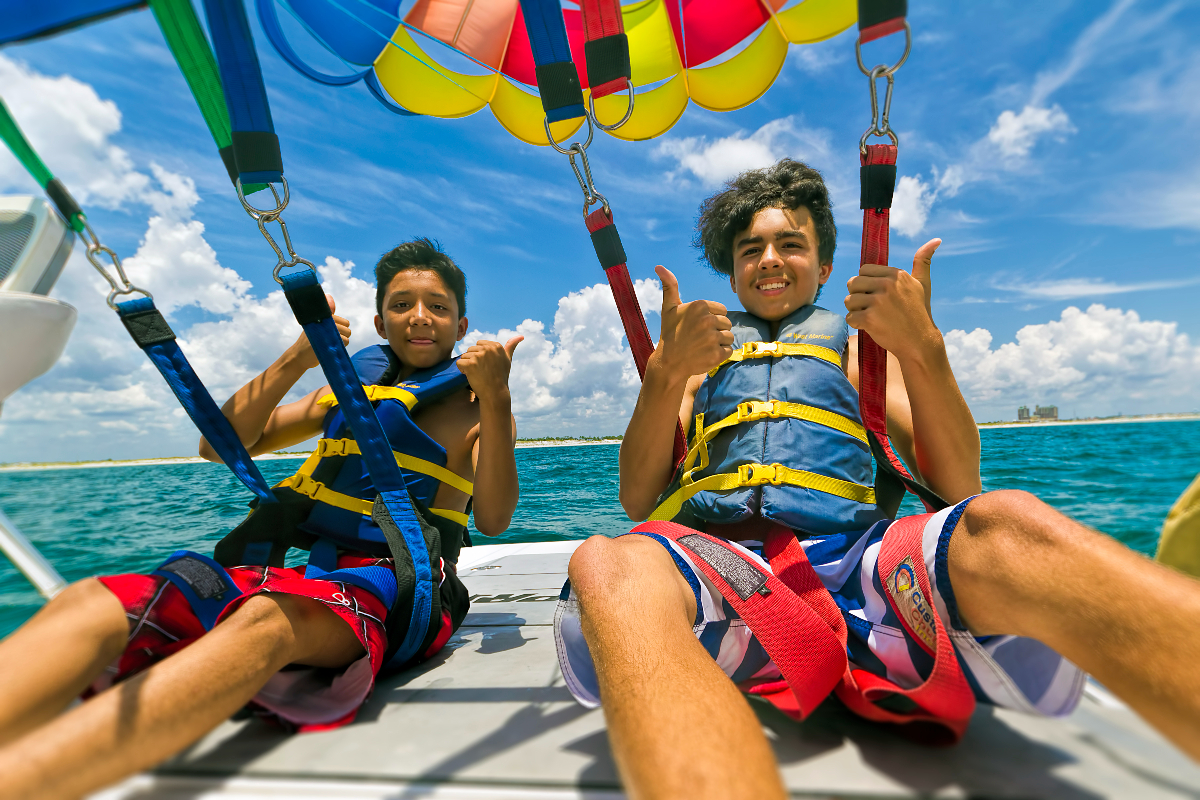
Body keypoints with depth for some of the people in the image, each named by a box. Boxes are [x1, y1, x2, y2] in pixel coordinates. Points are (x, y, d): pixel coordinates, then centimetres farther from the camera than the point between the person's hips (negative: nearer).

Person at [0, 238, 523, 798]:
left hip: (399, 587, -4)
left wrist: (496, 399, -19)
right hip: (296, 569, 5)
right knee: (92, 602, -19)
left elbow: (493, 519, -6)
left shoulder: (476, 406, 11)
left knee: (267, 618, -38)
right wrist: (296, 361, 1)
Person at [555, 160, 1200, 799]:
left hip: (851, 555, 1)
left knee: (1008, 525, -32)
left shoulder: (861, 340, 28)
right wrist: (666, 374, -4)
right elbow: (637, 502, 12)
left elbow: (957, 488, 13)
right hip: (717, 560, 0)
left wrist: (922, 348, -1)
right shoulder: (695, 349, 26)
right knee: (608, 566, -34)